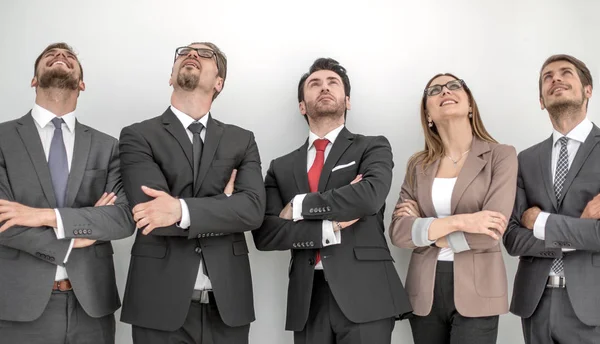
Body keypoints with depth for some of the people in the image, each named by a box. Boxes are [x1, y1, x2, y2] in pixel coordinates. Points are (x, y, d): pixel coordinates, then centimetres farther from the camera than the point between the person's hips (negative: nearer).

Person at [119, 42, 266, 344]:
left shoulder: (241, 140, 8)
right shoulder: (138, 136, 0)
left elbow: (253, 208, -9)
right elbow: (153, 213, -14)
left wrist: (182, 209, -21)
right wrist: (225, 209, -9)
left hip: (228, 304, 3)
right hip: (161, 304, -2)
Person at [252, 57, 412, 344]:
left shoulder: (373, 147, 6)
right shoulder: (281, 167, 13)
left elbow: (370, 195, -15)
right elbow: (265, 234, 1)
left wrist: (299, 206, -5)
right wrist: (331, 227, -10)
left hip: (364, 294, -2)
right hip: (308, 298, 3)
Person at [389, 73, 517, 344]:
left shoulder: (501, 156, -3)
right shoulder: (418, 165, 6)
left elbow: (490, 233, -13)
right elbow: (398, 232, -5)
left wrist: (425, 230, -5)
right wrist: (457, 221, -17)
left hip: (475, 292, -3)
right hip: (424, 291, 3)